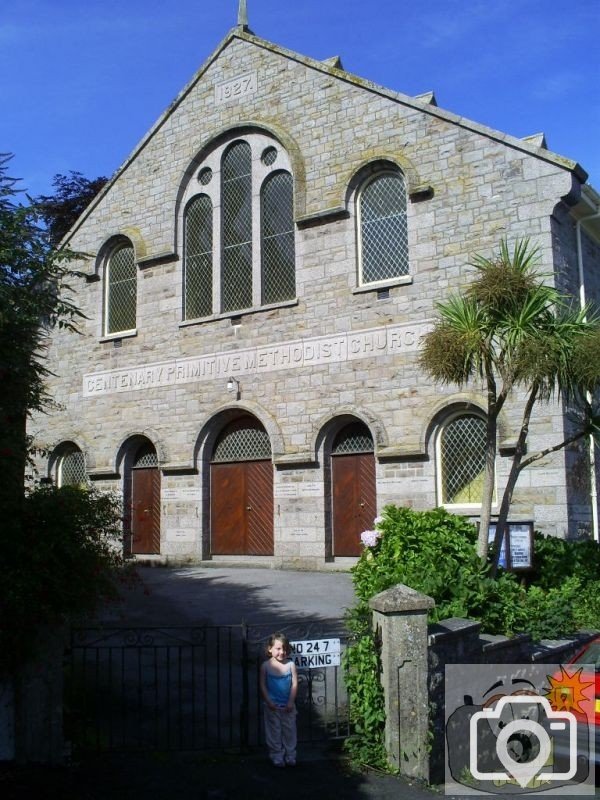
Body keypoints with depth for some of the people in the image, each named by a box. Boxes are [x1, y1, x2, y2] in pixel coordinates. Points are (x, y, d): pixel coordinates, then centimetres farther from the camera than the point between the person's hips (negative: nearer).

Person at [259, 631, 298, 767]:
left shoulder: (290, 664, -7)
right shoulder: (266, 666, -7)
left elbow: (294, 684, -6)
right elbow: (263, 685, -4)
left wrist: (291, 701, -11)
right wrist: (269, 702, -11)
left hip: (288, 705, 1)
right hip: (272, 706, -1)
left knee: (289, 730, 9)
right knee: (274, 732, 7)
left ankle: (290, 756, 21)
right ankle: (277, 756, 19)